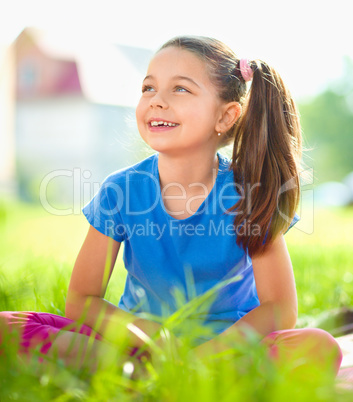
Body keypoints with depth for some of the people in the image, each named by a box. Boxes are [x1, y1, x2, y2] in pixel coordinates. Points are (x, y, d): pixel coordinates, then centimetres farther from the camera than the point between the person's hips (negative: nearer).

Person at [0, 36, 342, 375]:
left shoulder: (248, 194, -11)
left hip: (225, 345, 0)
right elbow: (79, 300, -5)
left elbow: (280, 309, -11)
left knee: (321, 348, -31)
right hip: (140, 343, 1)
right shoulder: (121, 192, -8)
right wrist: (157, 340, -21)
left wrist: (206, 352, -26)